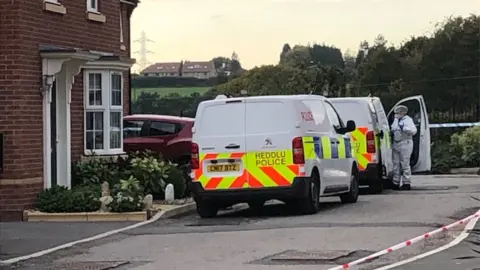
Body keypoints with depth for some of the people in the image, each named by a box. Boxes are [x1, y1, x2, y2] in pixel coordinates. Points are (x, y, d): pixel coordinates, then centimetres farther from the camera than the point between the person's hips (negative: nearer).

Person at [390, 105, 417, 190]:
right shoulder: (396, 120, 20)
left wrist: (404, 128, -26)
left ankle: (406, 183, -5)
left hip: (405, 144, -8)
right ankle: (396, 183, 13)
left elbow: (414, 130, -16)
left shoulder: (408, 120, -5)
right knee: (396, 164, 8)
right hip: (395, 144, 8)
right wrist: (391, 133, 12)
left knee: (405, 164, -8)